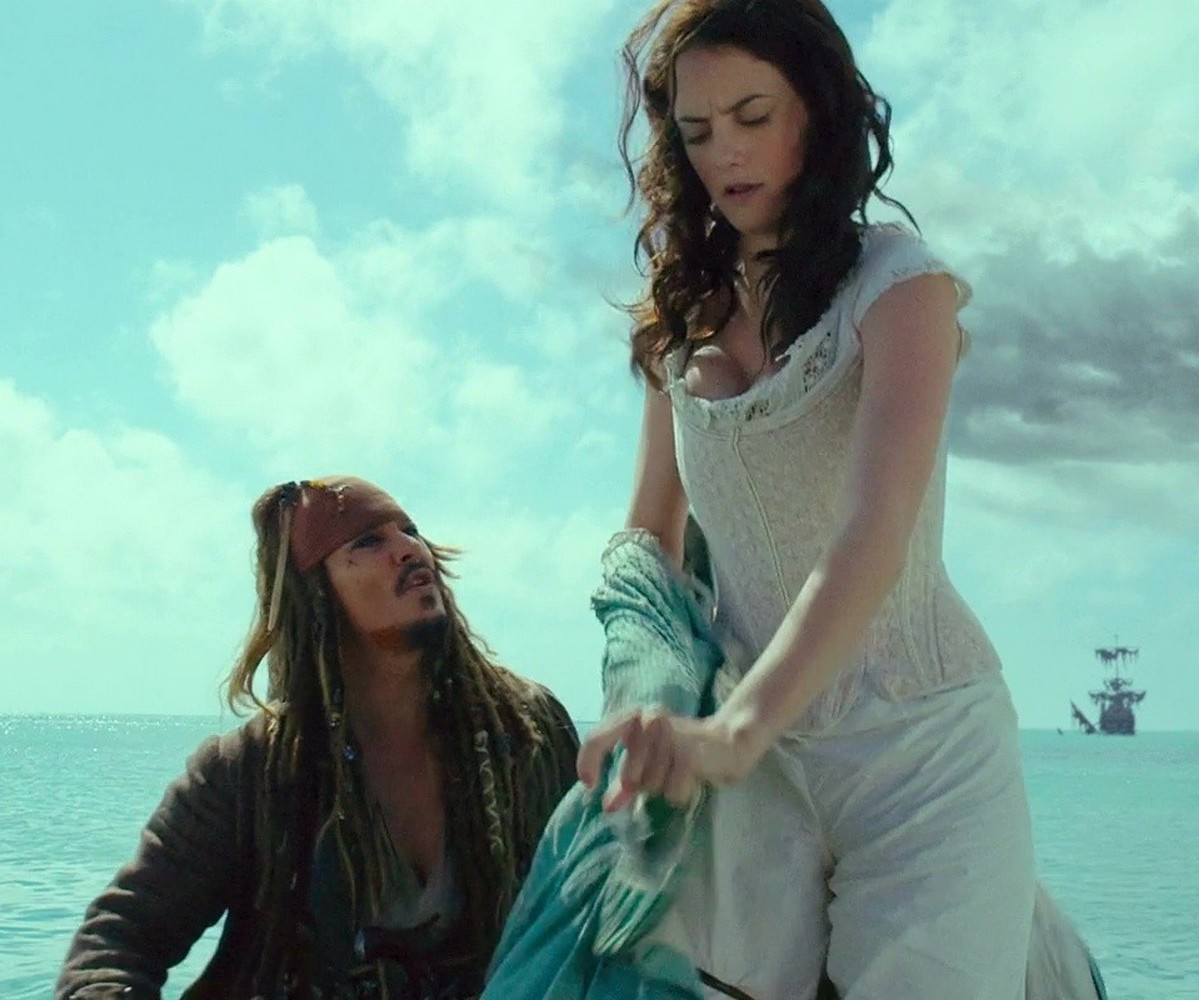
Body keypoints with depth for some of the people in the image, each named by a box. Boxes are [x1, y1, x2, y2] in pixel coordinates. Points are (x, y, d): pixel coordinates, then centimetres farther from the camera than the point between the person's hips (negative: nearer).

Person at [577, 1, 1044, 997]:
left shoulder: (898, 281, -8)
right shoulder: (685, 318, 9)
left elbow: (874, 535, -23)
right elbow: (650, 538, 13)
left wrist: (736, 726, -37)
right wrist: (653, 711, -4)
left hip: (918, 739, -4)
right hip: (752, 751, 4)